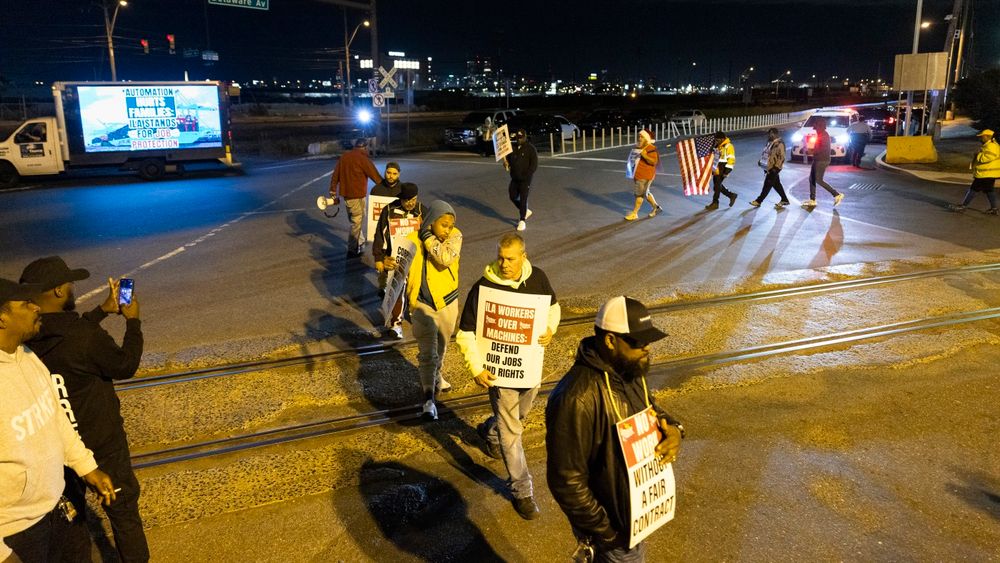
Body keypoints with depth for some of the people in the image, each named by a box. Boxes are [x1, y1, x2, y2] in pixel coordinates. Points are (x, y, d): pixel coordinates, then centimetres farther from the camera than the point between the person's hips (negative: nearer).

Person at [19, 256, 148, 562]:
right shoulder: (86, 336, -29)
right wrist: (133, 322, 0)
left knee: (69, 508, 25)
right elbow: (126, 366, -11)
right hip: (100, 442, -6)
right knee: (122, 508, 13)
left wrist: (102, 311, 17)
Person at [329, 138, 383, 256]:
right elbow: (375, 176, -14)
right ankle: (352, 250, 6)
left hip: (345, 194, 7)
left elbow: (335, 176, 9)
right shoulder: (363, 158, -12)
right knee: (356, 222, 2)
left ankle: (360, 243, 34)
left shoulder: (344, 156, 9)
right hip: (357, 196, -7)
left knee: (355, 220, 21)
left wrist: (333, 194, 14)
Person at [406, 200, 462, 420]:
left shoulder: (455, 236, -12)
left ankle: (435, 376, 48)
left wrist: (427, 236, -25)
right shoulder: (412, 242, -14)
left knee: (441, 347, 23)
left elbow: (446, 258, -32)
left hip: (448, 303, 3)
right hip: (422, 305, -3)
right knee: (427, 351, -8)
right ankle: (429, 398, -3)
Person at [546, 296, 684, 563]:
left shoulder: (630, 371, -6)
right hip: (615, 526, -8)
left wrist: (672, 429, -8)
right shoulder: (578, 398, -34)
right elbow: (566, 480, -29)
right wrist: (605, 534, -20)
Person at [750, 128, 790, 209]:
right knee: (776, 184, 15)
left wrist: (776, 167, -22)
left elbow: (781, 157, -19)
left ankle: (759, 201, 0)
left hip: (773, 168, -10)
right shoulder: (770, 143, 13)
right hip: (768, 168, 10)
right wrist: (761, 161, 12)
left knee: (767, 185, -4)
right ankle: (784, 200, 24)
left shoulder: (779, 144, -15)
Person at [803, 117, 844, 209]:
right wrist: (811, 150, 15)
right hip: (817, 160, 11)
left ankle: (837, 195, -5)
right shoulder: (820, 134, 15)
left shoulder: (824, 135, -15)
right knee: (812, 179, 10)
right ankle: (812, 200, 14)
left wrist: (812, 151, -19)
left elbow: (824, 149, -25)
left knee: (818, 180, -11)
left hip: (822, 161, -11)